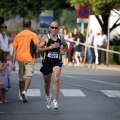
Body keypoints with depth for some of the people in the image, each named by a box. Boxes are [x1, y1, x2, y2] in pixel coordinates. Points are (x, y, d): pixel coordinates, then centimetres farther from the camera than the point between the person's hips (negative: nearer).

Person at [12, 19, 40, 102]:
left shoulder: (18, 35, 10)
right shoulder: (32, 34, -1)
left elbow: (14, 50, 7)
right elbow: (38, 46, -12)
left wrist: (13, 63, 8)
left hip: (20, 59, 4)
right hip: (29, 59, -4)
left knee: (21, 78, 16)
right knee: (28, 76, -8)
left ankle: (21, 95, 25)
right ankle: (24, 91, -31)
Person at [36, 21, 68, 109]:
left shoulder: (61, 38, 3)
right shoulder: (45, 38, -5)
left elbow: (65, 46, 25)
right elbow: (38, 50, -12)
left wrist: (63, 51, 4)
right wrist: (50, 47, -21)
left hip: (57, 62, 0)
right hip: (47, 62, 0)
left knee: (56, 79, -21)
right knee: (47, 82, 14)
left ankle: (55, 101, -21)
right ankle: (48, 96, 45)